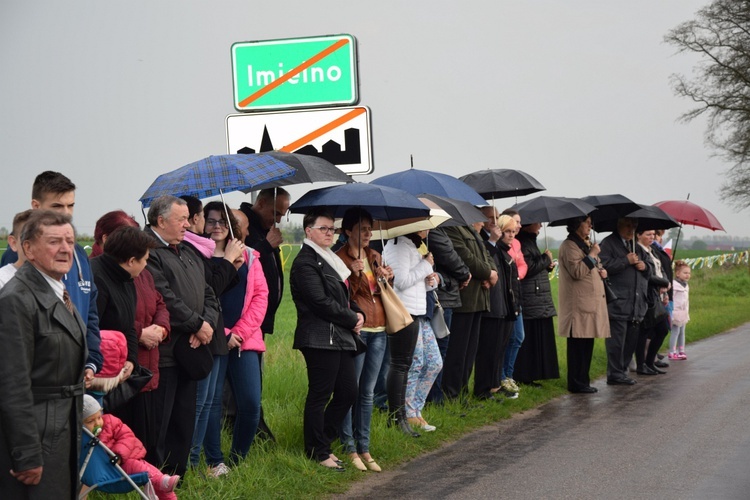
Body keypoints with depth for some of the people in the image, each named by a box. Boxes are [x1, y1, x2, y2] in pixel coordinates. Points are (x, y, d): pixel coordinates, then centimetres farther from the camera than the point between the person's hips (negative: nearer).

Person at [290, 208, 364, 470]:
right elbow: (321, 302, -18)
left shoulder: (329, 260, 20)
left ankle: (322, 443, 21)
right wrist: (352, 319, -10)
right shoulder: (305, 262, -11)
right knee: (319, 396, -2)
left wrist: (358, 312, 6)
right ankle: (318, 453, 7)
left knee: (348, 392, 9)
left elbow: (343, 296, 25)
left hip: (340, 338, 9)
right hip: (320, 338, -9)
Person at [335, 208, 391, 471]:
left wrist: (387, 278, 1)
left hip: (378, 330, 7)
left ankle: (364, 448, 15)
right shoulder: (340, 258, -5)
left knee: (367, 392, 10)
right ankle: (349, 447, 4)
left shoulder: (375, 256, 15)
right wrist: (354, 274, -23)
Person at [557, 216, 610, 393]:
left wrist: (602, 272, 12)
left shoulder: (586, 245, 21)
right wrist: (592, 255, -16)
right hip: (578, 304, -10)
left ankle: (583, 381, 16)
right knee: (578, 345, -8)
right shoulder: (569, 246, -10)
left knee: (586, 344, 11)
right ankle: (576, 383, -5)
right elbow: (577, 271, -21)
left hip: (591, 302, 10)